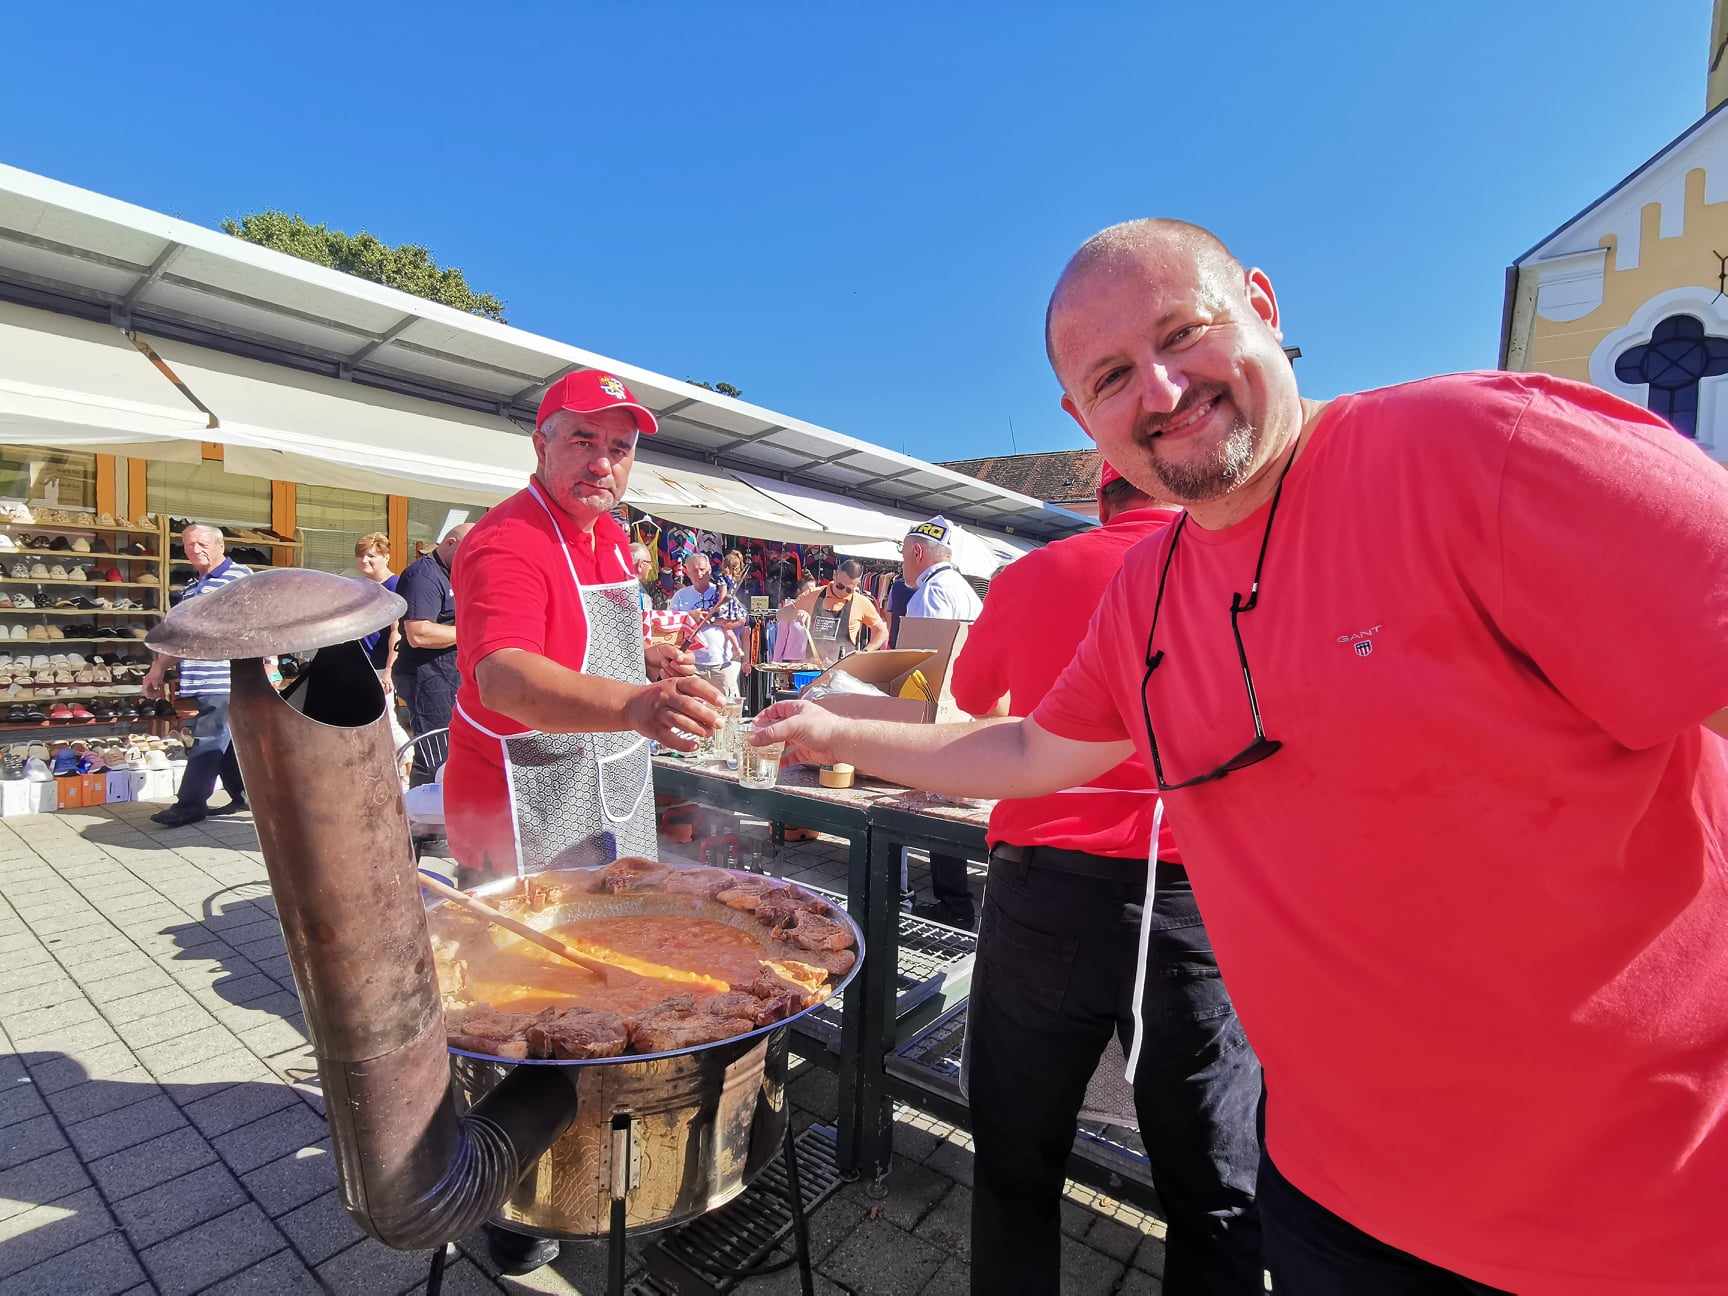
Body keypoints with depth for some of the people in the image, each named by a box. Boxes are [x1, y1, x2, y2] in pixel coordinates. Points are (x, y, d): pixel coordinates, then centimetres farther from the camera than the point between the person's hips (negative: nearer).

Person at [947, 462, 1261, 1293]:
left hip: (1045, 884, 1)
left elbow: (973, 694, 23)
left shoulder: (1032, 574, 5)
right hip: (1197, 894, 0)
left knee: (1016, 1164, 18)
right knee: (1216, 1192, 16)